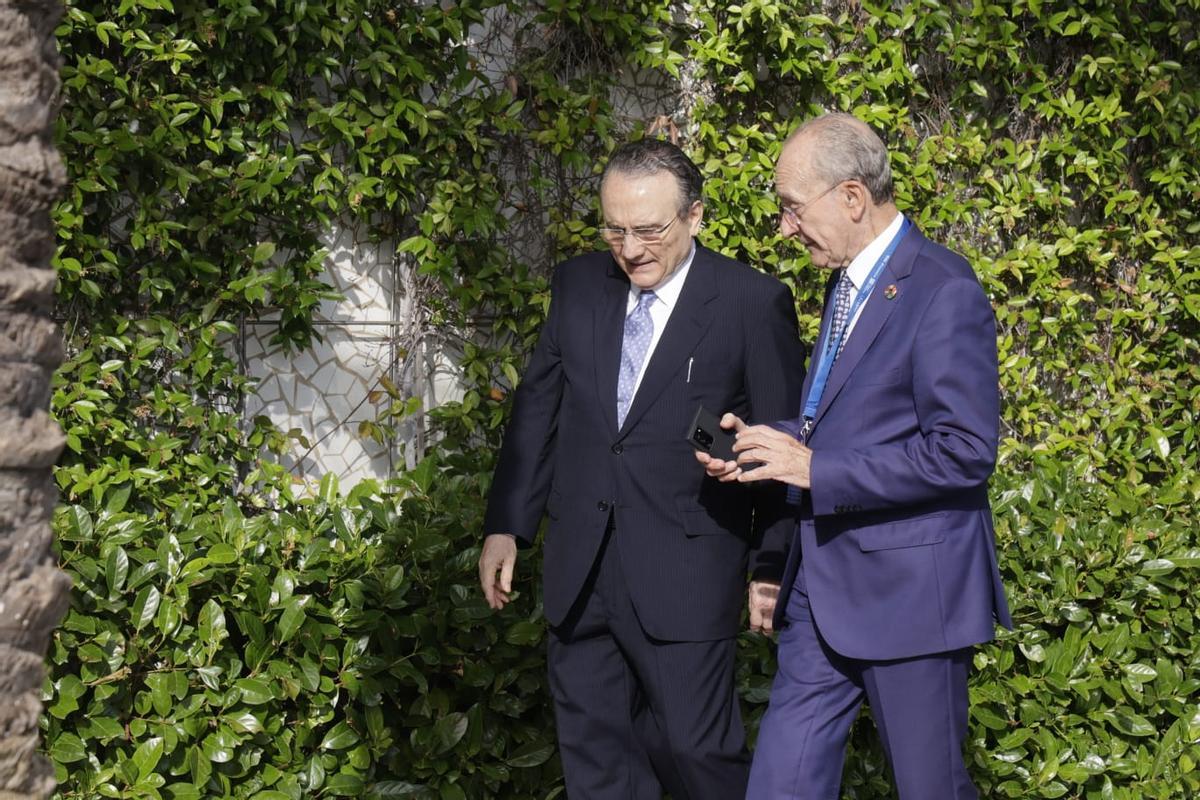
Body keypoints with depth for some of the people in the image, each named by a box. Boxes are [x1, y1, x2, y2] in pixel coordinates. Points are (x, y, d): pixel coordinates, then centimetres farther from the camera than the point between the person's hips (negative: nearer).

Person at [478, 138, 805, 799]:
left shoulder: (754, 303, -7)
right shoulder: (578, 285, 7)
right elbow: (537, 409, 13)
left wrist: (772, 568, -1)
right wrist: (505, 525, 11)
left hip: (683, 571, -5)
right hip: (579, 571, 5)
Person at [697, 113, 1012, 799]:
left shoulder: (943, 292, -16)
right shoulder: (847, 283, 14)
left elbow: (965, 451, -21)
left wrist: (815, 469, -19)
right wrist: (768, 443, 5)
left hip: (910, 589, -8)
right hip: (824, 588, 8)